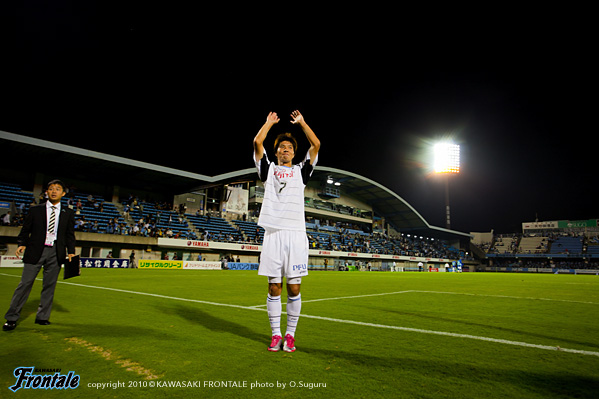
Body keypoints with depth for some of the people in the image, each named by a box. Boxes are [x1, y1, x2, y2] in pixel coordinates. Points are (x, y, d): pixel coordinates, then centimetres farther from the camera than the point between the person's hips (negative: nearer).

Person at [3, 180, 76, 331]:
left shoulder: (68, 213, 9)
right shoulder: (35, 210, 7)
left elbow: (70, 235, 9)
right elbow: (25, 230, 8)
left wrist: (71, 252, -1)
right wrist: (22, 244, -8)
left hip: (56, 252, 1)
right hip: (36, 251, -1)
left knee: (50, 285, 6)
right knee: (25, 283, 0)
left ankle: (42, 317, 18)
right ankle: (11, 318, 12)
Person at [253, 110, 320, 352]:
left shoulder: (301, 171, 18)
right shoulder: (268, 169, 17)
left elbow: (316, 145, 10)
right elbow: (257, 142, 8)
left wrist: (301, 122, 20)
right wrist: (269, 122, 21)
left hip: (296, 233, 0)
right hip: (273, 232, 0)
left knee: (294, 287, 1)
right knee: (274, 287, 2)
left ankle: (290, 335, 15)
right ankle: (276, 335, 14)